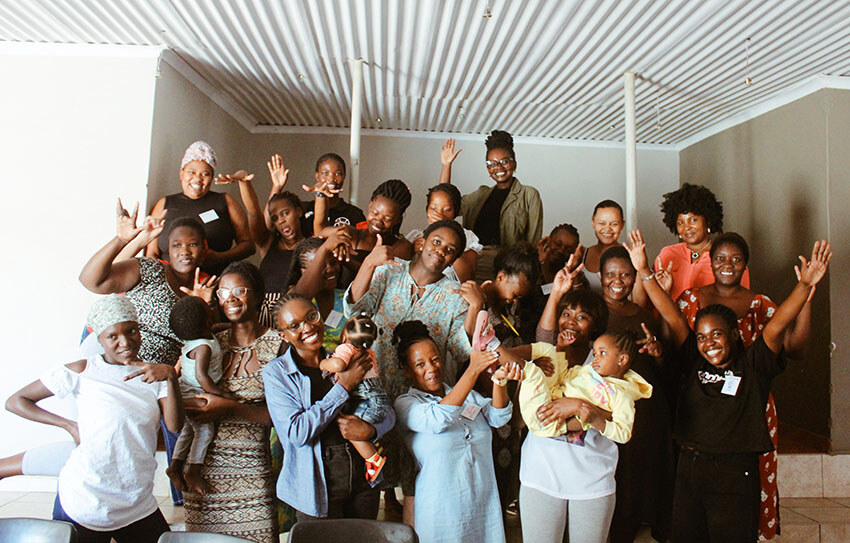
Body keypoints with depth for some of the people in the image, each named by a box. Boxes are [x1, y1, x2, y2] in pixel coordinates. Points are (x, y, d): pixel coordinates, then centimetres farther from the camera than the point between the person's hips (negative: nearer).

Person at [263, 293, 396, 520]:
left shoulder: (343, 362, 4)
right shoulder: (276, 373, -7)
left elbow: (388, 412, 6)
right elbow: (298, 433, -19)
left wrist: (371, 430, -17)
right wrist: (344, 387, -19)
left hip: (363, 476, 4)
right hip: (318, 486, -4)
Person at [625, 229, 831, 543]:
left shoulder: (753, 365, -1)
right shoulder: (693, 363, 4)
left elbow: (778, 325, -14)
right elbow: (672, 317, -1)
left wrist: (805, 285, -26)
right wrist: (644, 272, -4)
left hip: (736, 473, -3)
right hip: (689, 469, 3)